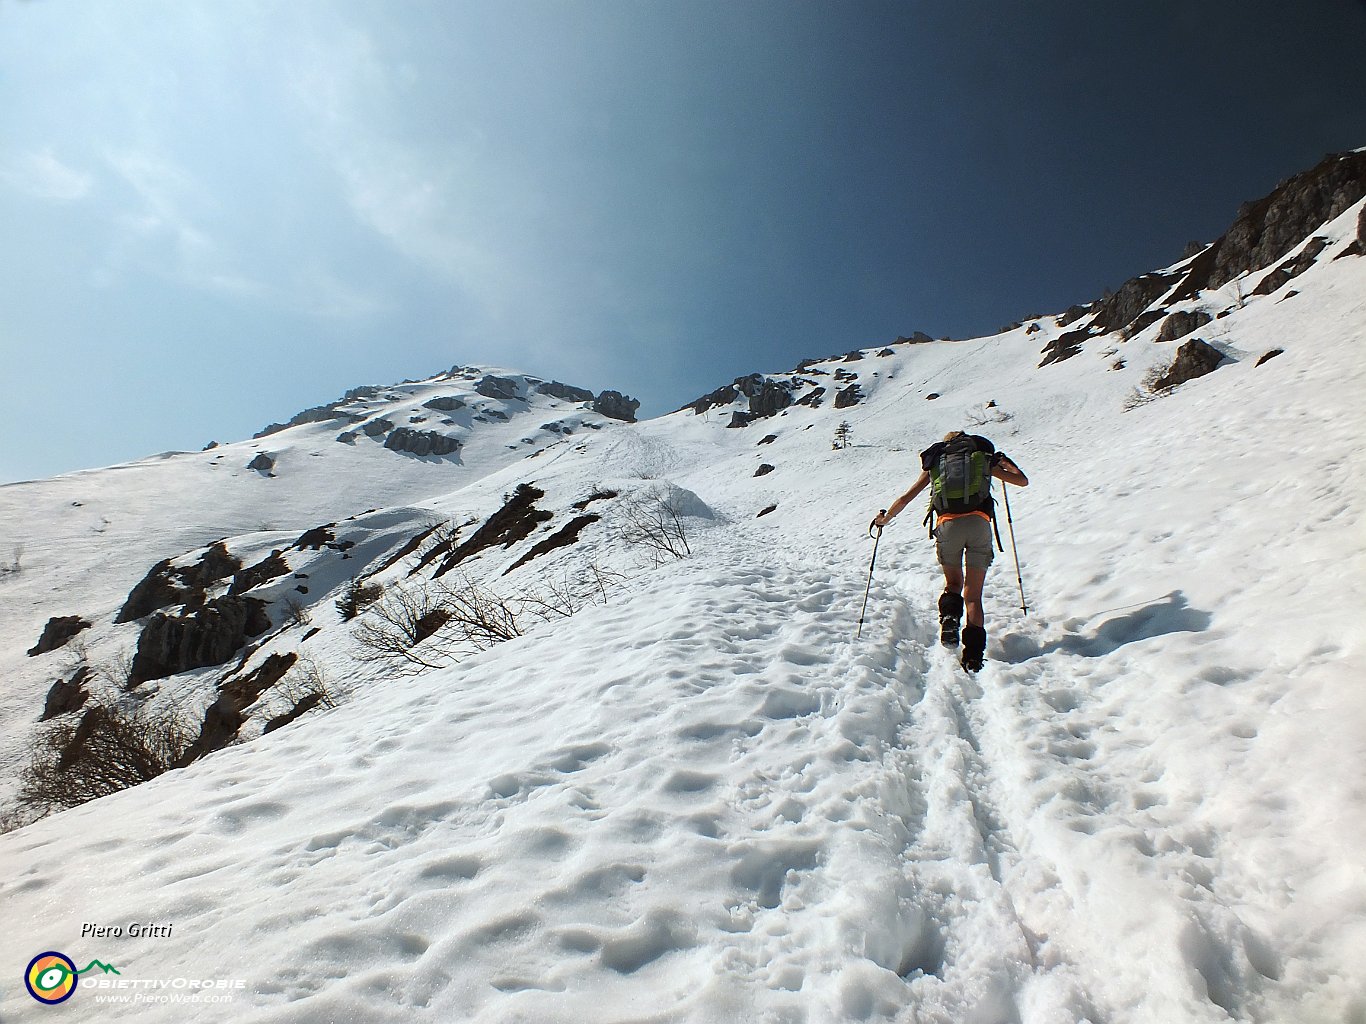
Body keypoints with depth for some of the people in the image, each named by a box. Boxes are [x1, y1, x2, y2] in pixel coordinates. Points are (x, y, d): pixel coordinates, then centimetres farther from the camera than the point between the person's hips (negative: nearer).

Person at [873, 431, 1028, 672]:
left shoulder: (934, 462, 21)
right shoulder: (983, 458, 22)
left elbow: (905, 499, 21)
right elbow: (1022, 481, 29)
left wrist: (885, 518, 37)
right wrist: (1005, 462, 48)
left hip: (948, 525, 0)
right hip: (979, 523, 0)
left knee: (953, 583, 22)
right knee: (973, 594, 6)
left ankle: (949, 618, -8)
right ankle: (973, 655, -9)